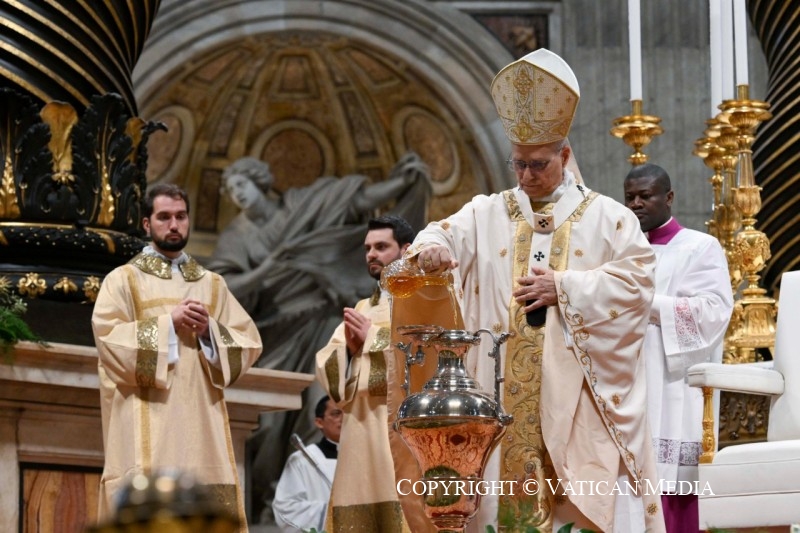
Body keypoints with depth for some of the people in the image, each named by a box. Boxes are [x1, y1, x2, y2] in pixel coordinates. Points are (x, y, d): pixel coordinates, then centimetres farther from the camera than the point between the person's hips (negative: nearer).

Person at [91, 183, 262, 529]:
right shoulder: (123, 279, 7)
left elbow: (249, 343, 11)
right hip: (147, 424, -4)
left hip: (201, 420, 4)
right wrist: (168, 323, -12)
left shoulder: (212, 285, 18)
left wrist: (209, 329, -6)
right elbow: (109, 338, -8)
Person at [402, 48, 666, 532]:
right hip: (508, 392, 2)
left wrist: (564, 287, -10)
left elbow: (638, 280, -3)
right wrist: (431, 249, -27)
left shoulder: (607, 217, 5)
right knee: (510, 487, -1)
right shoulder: (488, 214, 11)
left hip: (581, 390, -2)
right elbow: (446, 235, -2)